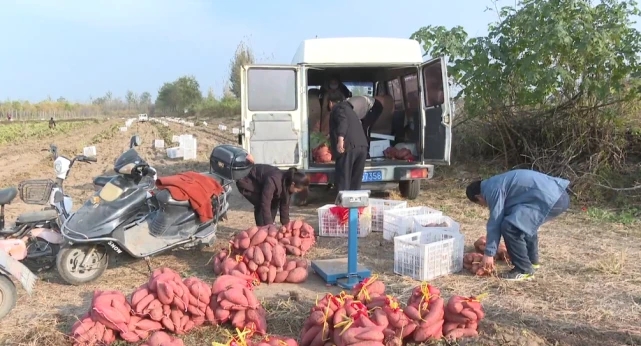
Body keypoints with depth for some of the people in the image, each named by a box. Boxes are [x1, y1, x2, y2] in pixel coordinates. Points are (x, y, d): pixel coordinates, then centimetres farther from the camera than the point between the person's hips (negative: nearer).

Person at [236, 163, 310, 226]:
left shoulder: (287, 184, -14)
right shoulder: (273, 182, -40)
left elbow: (285, 206, -5)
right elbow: (265, 205, -40)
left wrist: (286, 225, -4)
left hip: (259, 184, 8)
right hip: (247, 183, -8)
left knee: (274, 204, -1)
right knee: (261, 205, -22)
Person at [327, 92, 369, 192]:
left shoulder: (337, 108, 8)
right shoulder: (349, 109, 34)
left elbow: (343, 121, -14)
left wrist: (340, 140, -28)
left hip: (349, 146, -8)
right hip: (362, 146, 8)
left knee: (343, 180, -4)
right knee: (356, 181, 11)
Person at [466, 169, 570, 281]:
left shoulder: (493, 190, -6)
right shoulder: (496, 183, 24)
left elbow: (495, 222, -6)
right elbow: (503, 215, 34)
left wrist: (489, 253, 0)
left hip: (550, 199, -11)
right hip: (558, 195, 11)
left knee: (509, 227, -12)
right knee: (525, 222, 32)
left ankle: (524, 270, 1)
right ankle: (532, 260, 39)